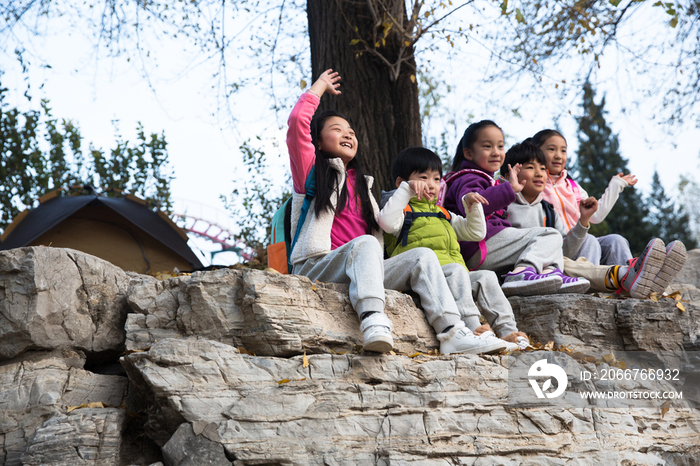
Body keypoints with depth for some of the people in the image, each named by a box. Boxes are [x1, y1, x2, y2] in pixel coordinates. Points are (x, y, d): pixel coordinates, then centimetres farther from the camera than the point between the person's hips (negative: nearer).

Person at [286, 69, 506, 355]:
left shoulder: (360, 184, 32)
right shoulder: (311, 170, 14)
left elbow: (379, 231, 27)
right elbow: (297, 121, 0)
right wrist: (320, 86, 17)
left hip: (359, 272, 6)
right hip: (316, 267, -6)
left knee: (422, 255, -14)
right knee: (365, 244, -35)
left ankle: (451, 332, -32)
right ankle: (374, 323, -57)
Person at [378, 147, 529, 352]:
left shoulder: (443, 215, 32)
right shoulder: (405, 212, 9)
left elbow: (476, 233, 33)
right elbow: (387, 222, -16)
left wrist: (472, 206, 18)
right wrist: (406, 190, -16)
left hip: (455, 276, 7)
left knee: (486, 277, -12)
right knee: (456, 270, -32)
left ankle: (508, 331, -19)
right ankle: (474, 329, -45)